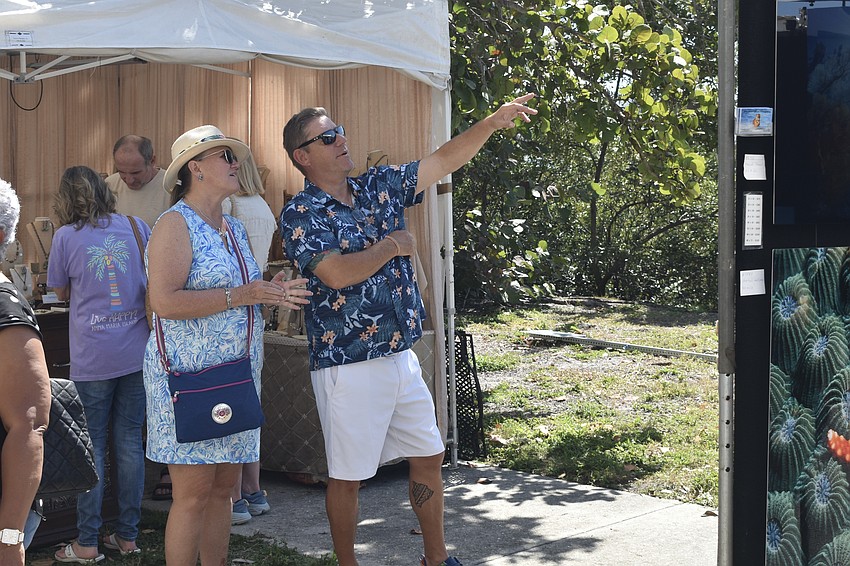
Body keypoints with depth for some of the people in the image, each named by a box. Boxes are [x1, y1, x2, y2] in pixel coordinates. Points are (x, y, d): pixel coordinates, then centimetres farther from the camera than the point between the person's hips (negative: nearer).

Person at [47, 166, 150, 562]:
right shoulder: (136, 227, 5)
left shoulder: (67, 236, -3)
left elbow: (61, 293, 10)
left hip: (93, 358, -3)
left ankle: (87, 543, 8)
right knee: (130, 442, 10)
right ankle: (127, 536, 16)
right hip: (138, 353, 3)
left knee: (92, 447, 4)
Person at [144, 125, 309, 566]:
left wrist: (271, 293, 9)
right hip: (188, 376, -8)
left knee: (223, 488, 10)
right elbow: (164, 301, -20)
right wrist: (239, 295, -20)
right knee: (193, 492, -6)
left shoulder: (234, 228, 17)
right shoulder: (175, 224, -9)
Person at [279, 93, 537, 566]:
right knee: (348, 474, 5)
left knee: (429, 457, 15)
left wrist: (492, 123, -1)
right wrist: (393, 246, -12)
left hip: (401, 356, 7)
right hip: (348, 365, -7)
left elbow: (445, 161, 9)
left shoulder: (379, 187, 7)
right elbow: (338, 273, -26)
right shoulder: (301, 215, -11)